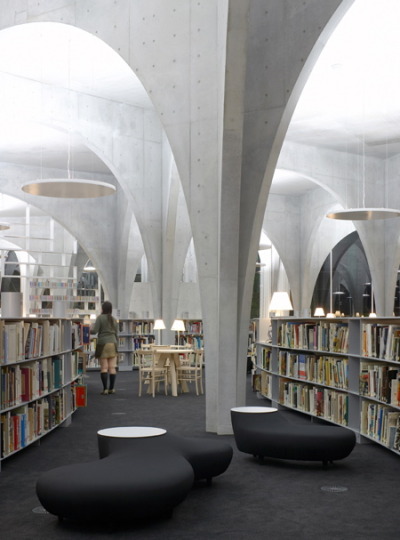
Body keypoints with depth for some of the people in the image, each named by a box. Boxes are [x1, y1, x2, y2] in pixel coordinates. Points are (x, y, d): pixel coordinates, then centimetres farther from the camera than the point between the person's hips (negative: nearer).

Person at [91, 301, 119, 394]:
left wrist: (90, 329, 11)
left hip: (103, 344, -4)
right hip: (113, 343, 4)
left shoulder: (100, 318, -5)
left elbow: (94, 331, -11)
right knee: (112, 367, 4)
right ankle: (112, 388, 5)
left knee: (104, 367, -1)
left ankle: (105, 388, -3)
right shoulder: (114, 319, 11)